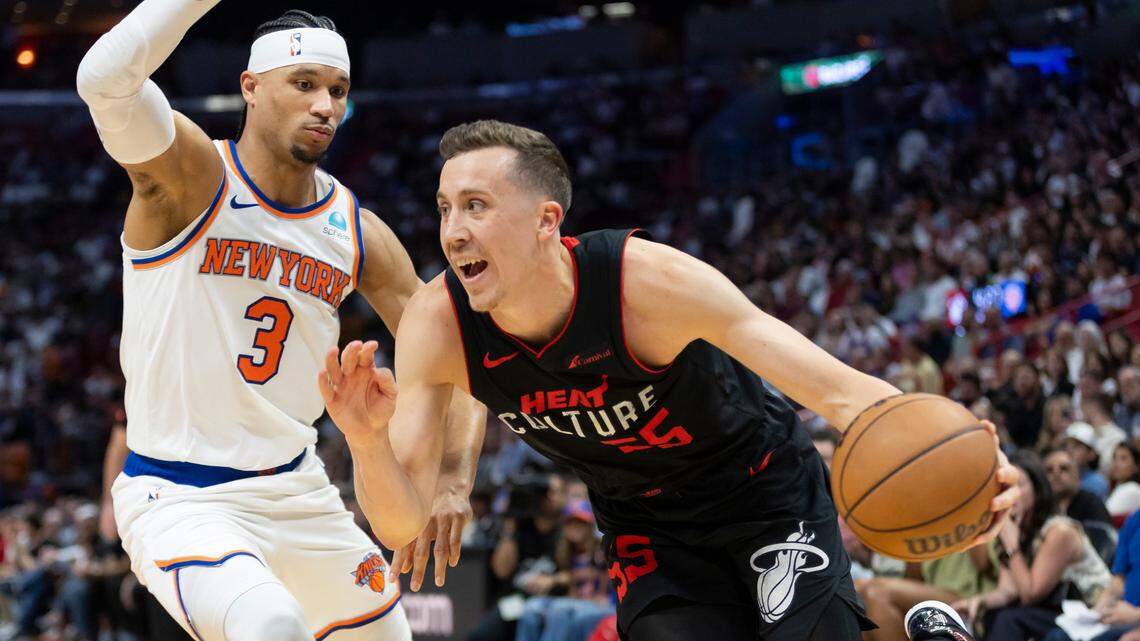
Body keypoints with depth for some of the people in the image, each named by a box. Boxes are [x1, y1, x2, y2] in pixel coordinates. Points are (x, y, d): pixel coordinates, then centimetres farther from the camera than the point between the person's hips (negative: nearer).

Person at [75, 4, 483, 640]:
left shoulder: (358, 233, 3)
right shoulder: (191, 174, -13)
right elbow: (105, 78, -34)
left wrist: (454, 479, -9)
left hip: (299, 492, 7)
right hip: (178, 499, -7)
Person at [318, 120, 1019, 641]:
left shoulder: (649, 279, -33)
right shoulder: (437, 326, -21)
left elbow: (839, 390, -35)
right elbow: (403, 525, -19)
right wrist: (368, 441, -42)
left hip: (767, 494, -3)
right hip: (647, 526, 3)